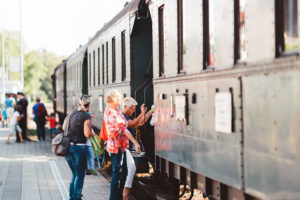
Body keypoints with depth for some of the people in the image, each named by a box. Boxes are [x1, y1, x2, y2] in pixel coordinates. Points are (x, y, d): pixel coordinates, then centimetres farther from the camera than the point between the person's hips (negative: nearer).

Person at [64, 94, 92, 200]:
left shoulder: (72, 113, 7)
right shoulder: (86, 116, -12)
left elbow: (64, 127, 16)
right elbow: (87, 134, -18)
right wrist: (91, 131, 2)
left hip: (68, 146, 7)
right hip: (79, 147, -7)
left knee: (74, 174, 21)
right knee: (80, 175, 6)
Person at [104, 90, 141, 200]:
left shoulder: (108, 110, 14)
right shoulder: (113, 112, -19)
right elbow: (123, 129, -22)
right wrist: (135, 142, -21)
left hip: (120, 146, 10)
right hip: (117, 146, -10)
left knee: (123, 172, 17)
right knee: (117, 174, -5)